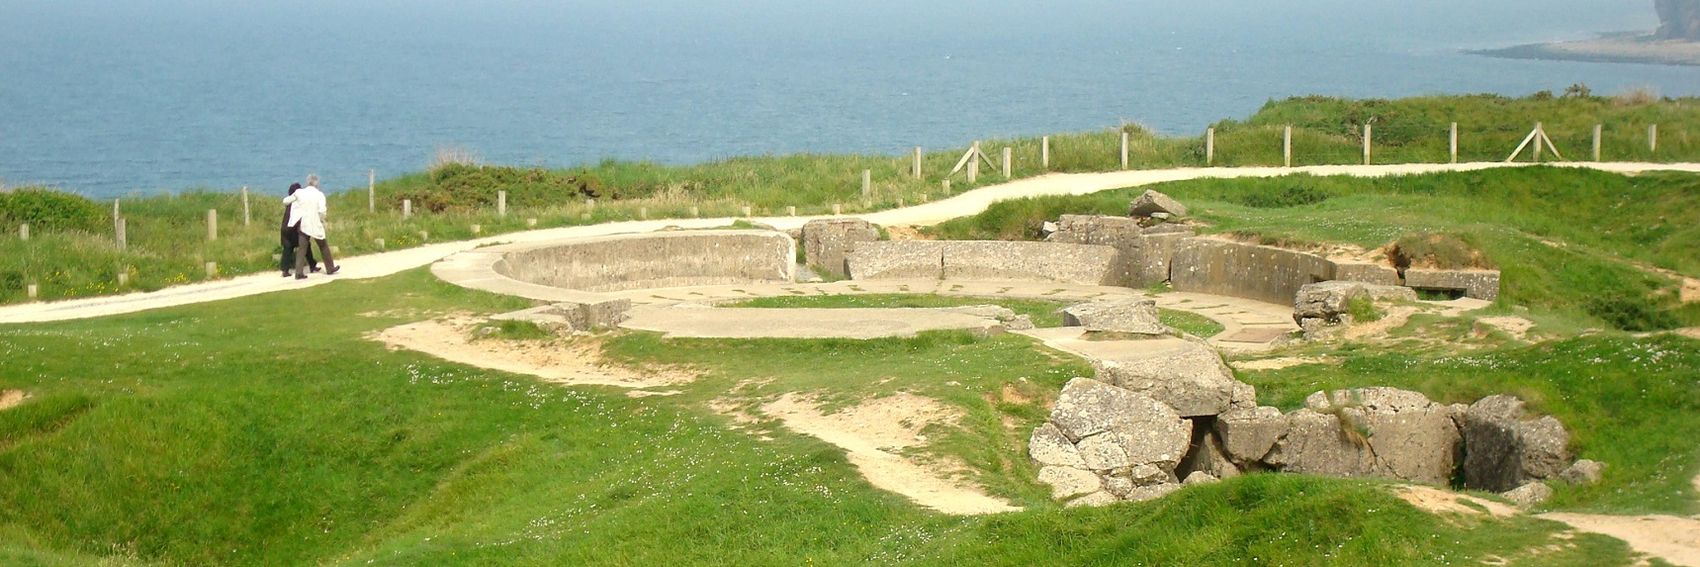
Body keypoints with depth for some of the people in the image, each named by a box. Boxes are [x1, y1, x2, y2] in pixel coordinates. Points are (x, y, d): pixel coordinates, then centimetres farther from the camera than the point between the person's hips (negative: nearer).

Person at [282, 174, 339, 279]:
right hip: (315, 225, -2)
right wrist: (322, 218, 4)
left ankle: (299, 272, -7)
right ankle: (330, 268, 24)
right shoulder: (319, 195, -7)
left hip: (303, 224, 3)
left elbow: (285, 201, 8)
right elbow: (322, 211, -17)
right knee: (323, 246, 14)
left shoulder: (299, 192, 0)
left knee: (301, 248, 3)